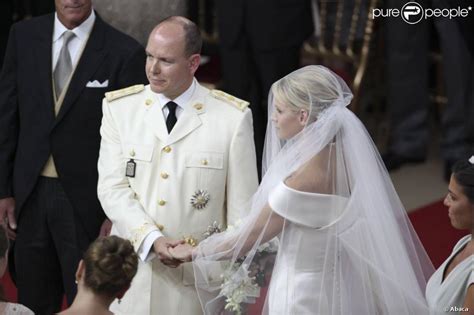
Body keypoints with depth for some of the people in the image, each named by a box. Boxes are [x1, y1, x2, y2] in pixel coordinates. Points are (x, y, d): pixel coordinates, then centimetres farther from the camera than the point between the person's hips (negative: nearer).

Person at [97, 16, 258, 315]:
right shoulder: (119, 107, 1)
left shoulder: (233, 116, -5)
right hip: (131, 278, 2)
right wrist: (153, 240, -19)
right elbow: (112, 188, -5)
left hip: (199, 278, -2)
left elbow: (241, 206, -2)